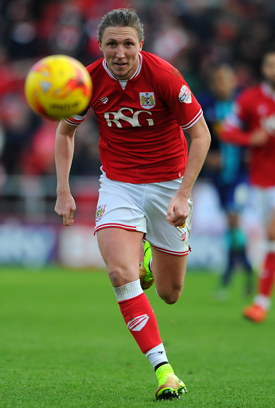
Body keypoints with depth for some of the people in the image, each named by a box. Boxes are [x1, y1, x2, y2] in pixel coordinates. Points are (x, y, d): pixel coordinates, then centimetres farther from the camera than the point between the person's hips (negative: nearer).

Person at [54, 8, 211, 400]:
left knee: (170, 293, 7)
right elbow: (65, 130, 7)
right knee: (121, 274, -23)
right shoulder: (89, 81, -11)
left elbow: (201, 135, -12)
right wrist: (63, 190, 0)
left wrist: (183, 194, -19)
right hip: (118, 183, 1)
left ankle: (149, 256, 44)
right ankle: (162, 369, -19)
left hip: (168, 182, -1)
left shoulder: (163, 76, -20)